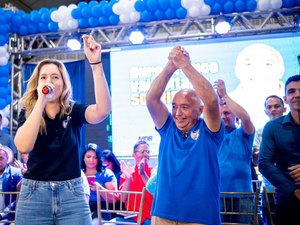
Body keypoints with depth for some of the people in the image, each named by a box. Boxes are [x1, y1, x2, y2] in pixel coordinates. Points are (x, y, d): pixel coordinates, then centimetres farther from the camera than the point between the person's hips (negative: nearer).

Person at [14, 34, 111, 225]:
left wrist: (96, 63, -26)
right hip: (34, 195, 0)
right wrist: (41, 101, -18)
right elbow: (23, 146, -18)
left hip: (72, 194, 0)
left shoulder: (73, 111, 0)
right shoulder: (27, 113, 2)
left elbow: (103, 110, -21)